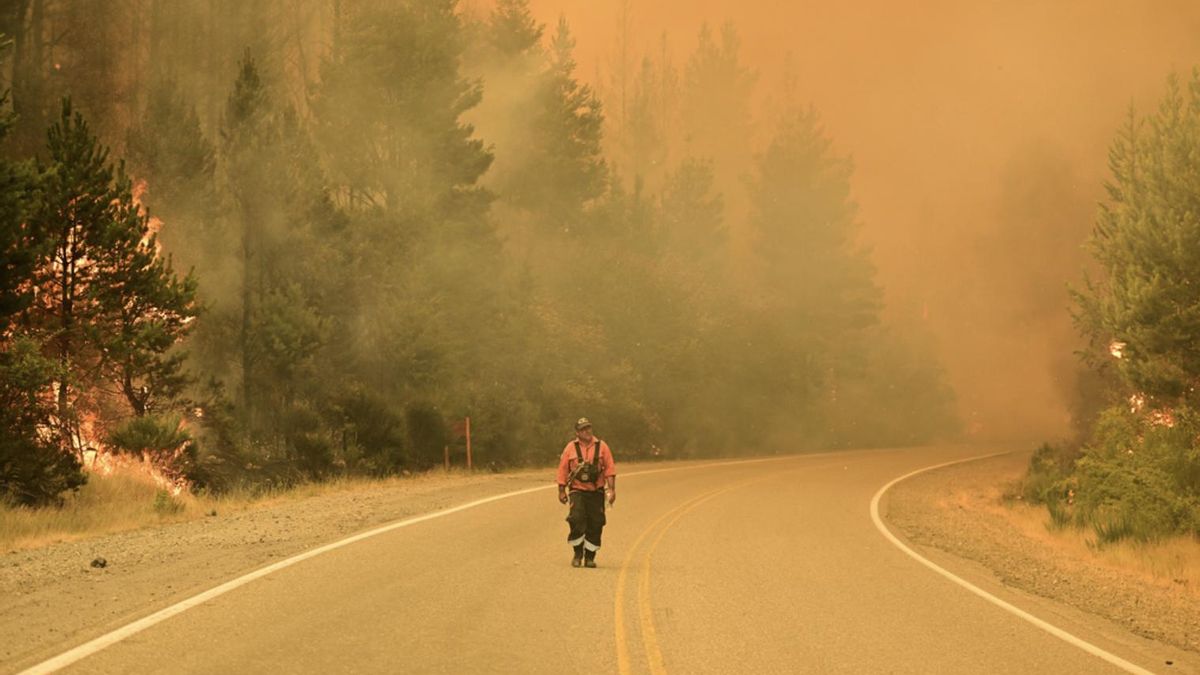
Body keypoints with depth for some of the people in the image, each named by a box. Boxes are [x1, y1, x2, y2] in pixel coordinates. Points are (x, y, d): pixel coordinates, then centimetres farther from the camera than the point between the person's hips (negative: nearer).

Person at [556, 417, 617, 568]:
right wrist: (561, 491, 4)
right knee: (577, 520, -17)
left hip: (596, 492, 1)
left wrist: (611, 489, -5)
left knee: (595, 524, -1)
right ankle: (578, 553, 1)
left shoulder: (601, 446, 4)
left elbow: (610, 469, 3)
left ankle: (590, 557, 12)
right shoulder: (571, 448, 3)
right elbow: (562, 470, 6)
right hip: (577, 491, -1)